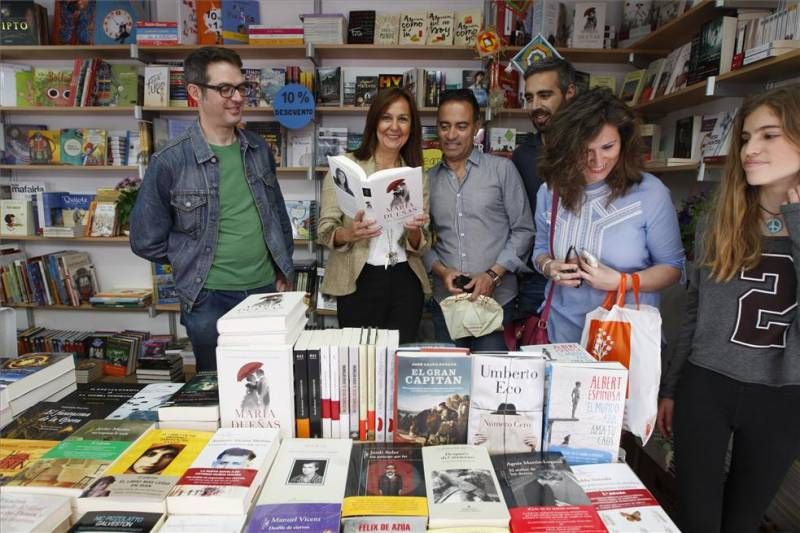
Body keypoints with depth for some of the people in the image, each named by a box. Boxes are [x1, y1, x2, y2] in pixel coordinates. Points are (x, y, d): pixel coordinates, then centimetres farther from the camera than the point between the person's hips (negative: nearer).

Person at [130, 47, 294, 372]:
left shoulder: (259, 150, 3)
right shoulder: (170, 162, -11)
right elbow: (146, 241, -3)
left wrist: (283, 270, 10)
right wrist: (200, 261, 1)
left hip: (268, 291, 4)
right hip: (210, 300, -4)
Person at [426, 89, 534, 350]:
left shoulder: (502, 169, 0)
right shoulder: (428, 180, 8)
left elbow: (523, 230, -1)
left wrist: (493, 274, -11)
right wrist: (441, 271, -8)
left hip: (496, 298, -2)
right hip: (445, 300, 3)